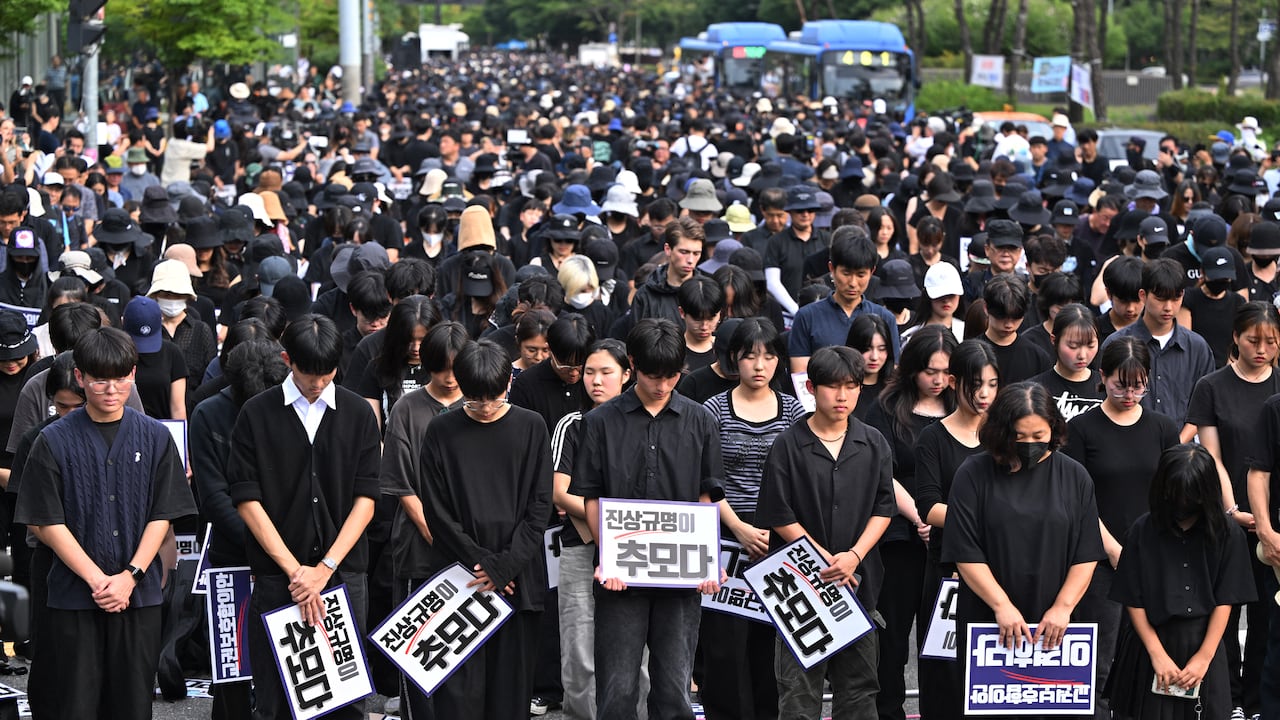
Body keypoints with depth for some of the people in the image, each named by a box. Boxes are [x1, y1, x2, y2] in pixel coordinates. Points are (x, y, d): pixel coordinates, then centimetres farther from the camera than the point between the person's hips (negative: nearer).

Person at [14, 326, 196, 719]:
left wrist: (129, 577, -9)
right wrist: (97, 580, -11)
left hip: (140, 595, 1)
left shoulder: (155, 437, 5)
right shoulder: (54, 441, -1)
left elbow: (162, 517, 3)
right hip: (74, 596, -1)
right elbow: (46, 523, -3)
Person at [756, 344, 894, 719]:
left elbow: (883, 508, 5)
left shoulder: (873, 444, 7)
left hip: (859, 579, 3)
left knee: (858, 681, 8)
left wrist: (854, 555, -10)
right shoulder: (789, 445, -3)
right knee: (798, 681, -1)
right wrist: (825, 559, -10)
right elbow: (778, 516, -5)